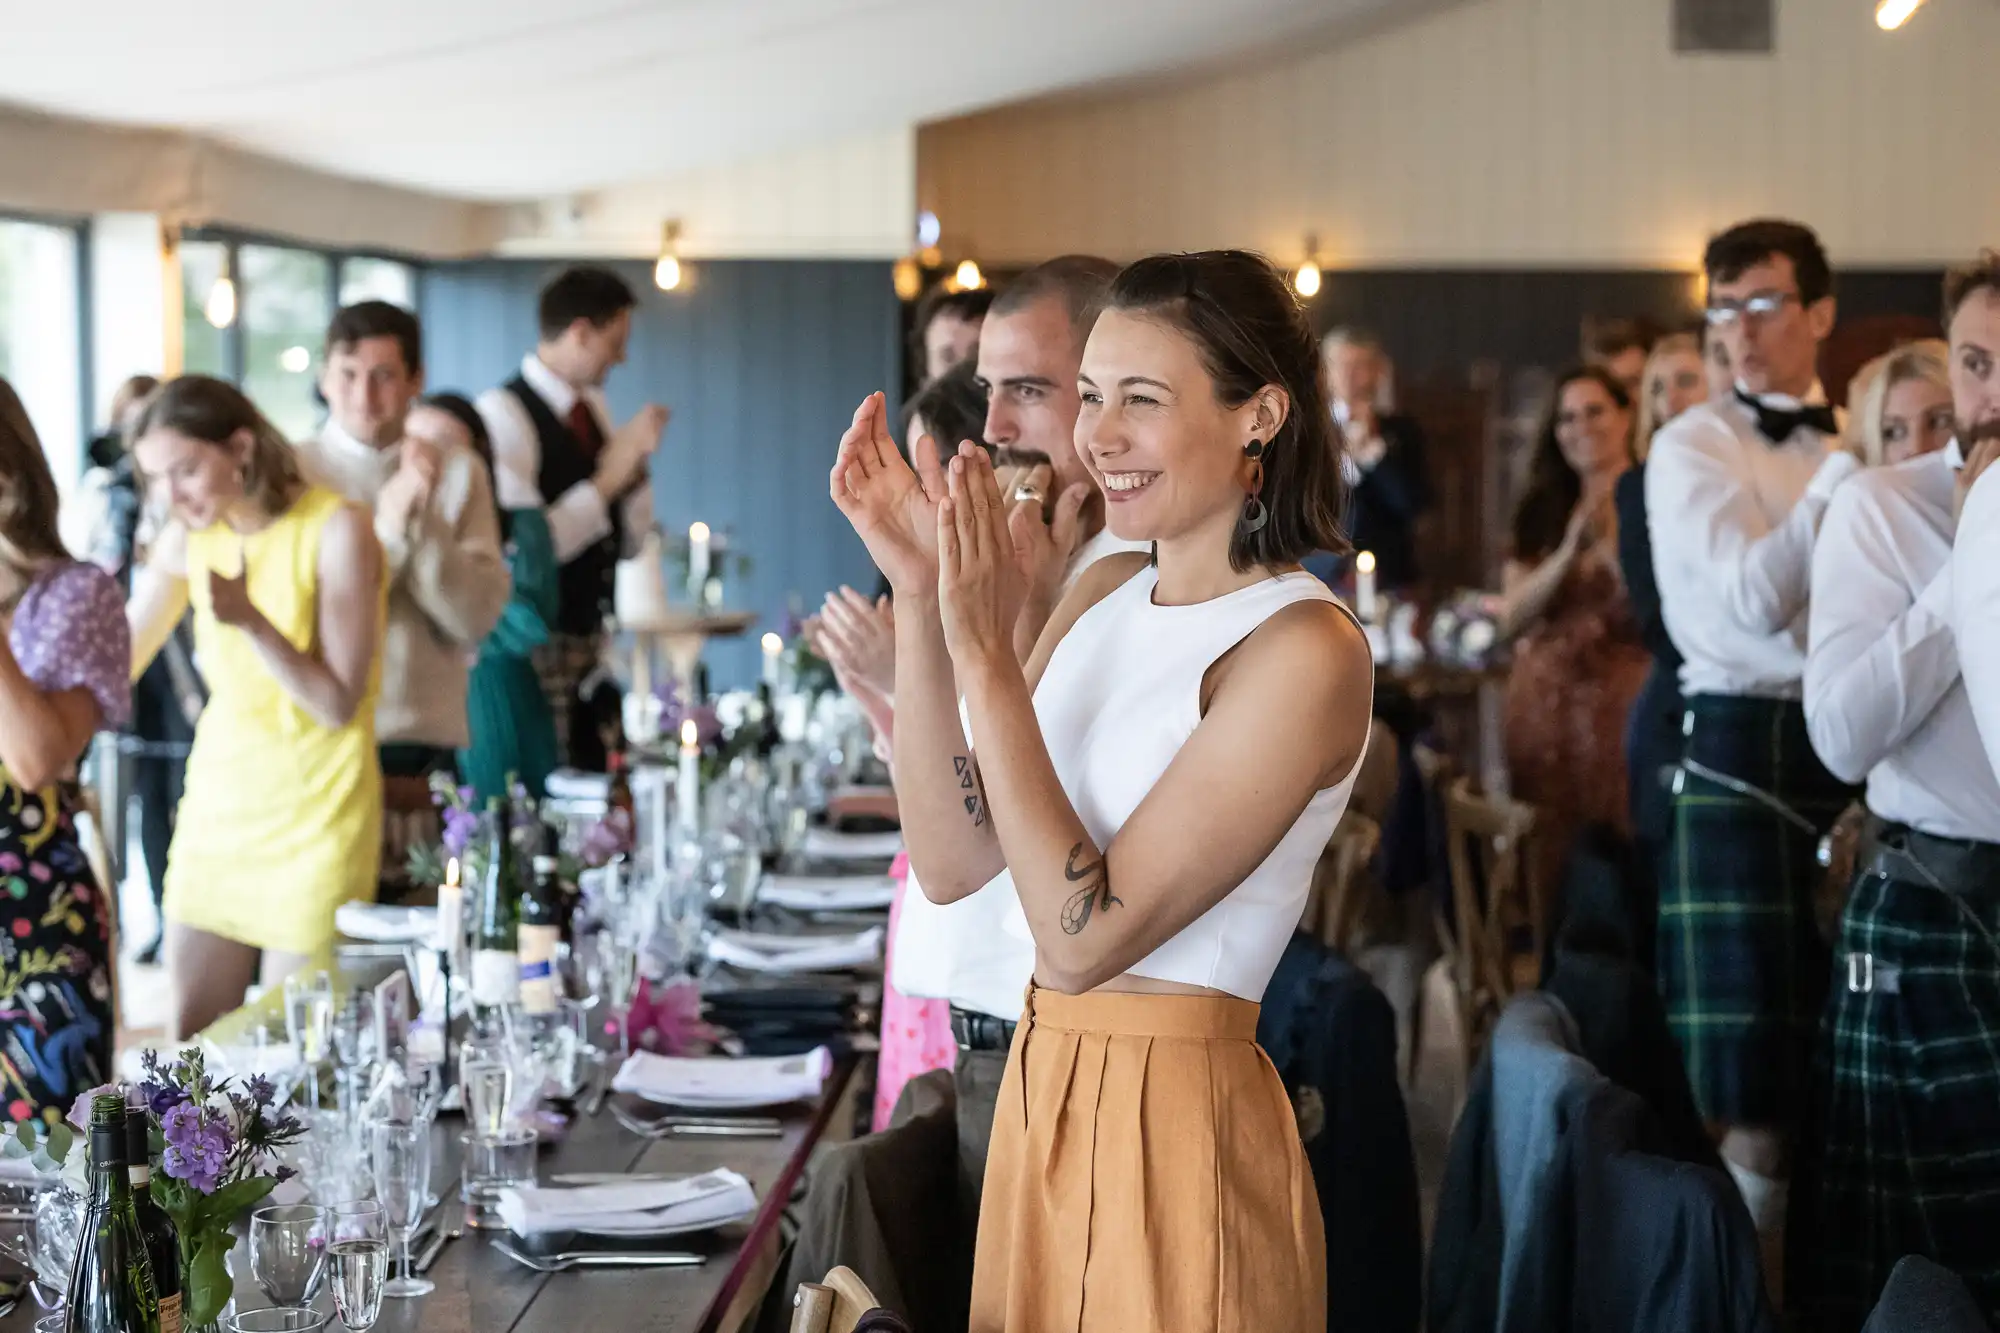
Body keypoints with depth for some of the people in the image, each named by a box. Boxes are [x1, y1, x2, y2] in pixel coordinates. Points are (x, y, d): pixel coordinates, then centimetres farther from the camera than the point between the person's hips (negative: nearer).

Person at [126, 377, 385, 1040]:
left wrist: (252, 620, -28)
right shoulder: (189, 537, 2)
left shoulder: (336, 530, -15)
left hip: (316, 816, -6)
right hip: (217, 800, 6)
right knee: (187, 1043, 7)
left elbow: (339, 704, -17)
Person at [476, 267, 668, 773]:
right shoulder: (504, 413, -14)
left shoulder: (592, 407, 12)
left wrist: (637, 461, 0)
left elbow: (628, 541, 16)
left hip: (588, 636, 8)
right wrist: (606, 480, -17)